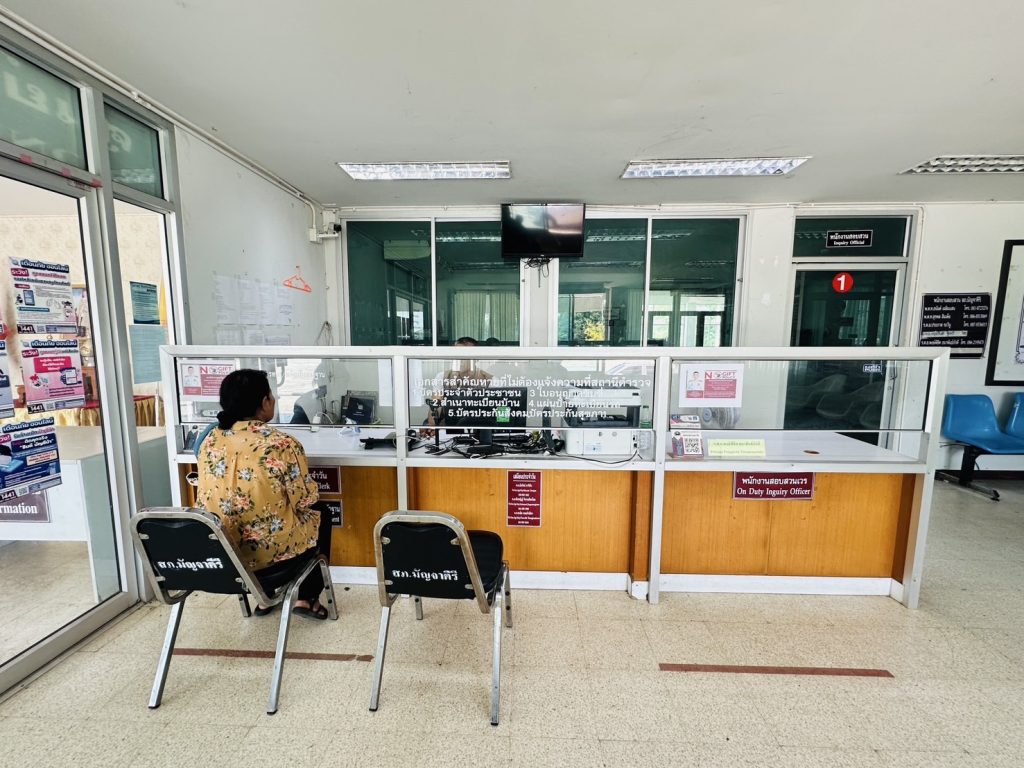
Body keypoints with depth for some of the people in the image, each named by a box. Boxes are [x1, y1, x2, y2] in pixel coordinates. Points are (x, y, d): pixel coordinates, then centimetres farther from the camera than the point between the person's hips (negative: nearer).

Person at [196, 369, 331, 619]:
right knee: (321, 516, 23)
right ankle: (306, 598, 26)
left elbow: (212, 497, 8)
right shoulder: (282, 444, -23)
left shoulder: (210, 441, -4)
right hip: (271, 552, -6)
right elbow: (306, 502, -14)